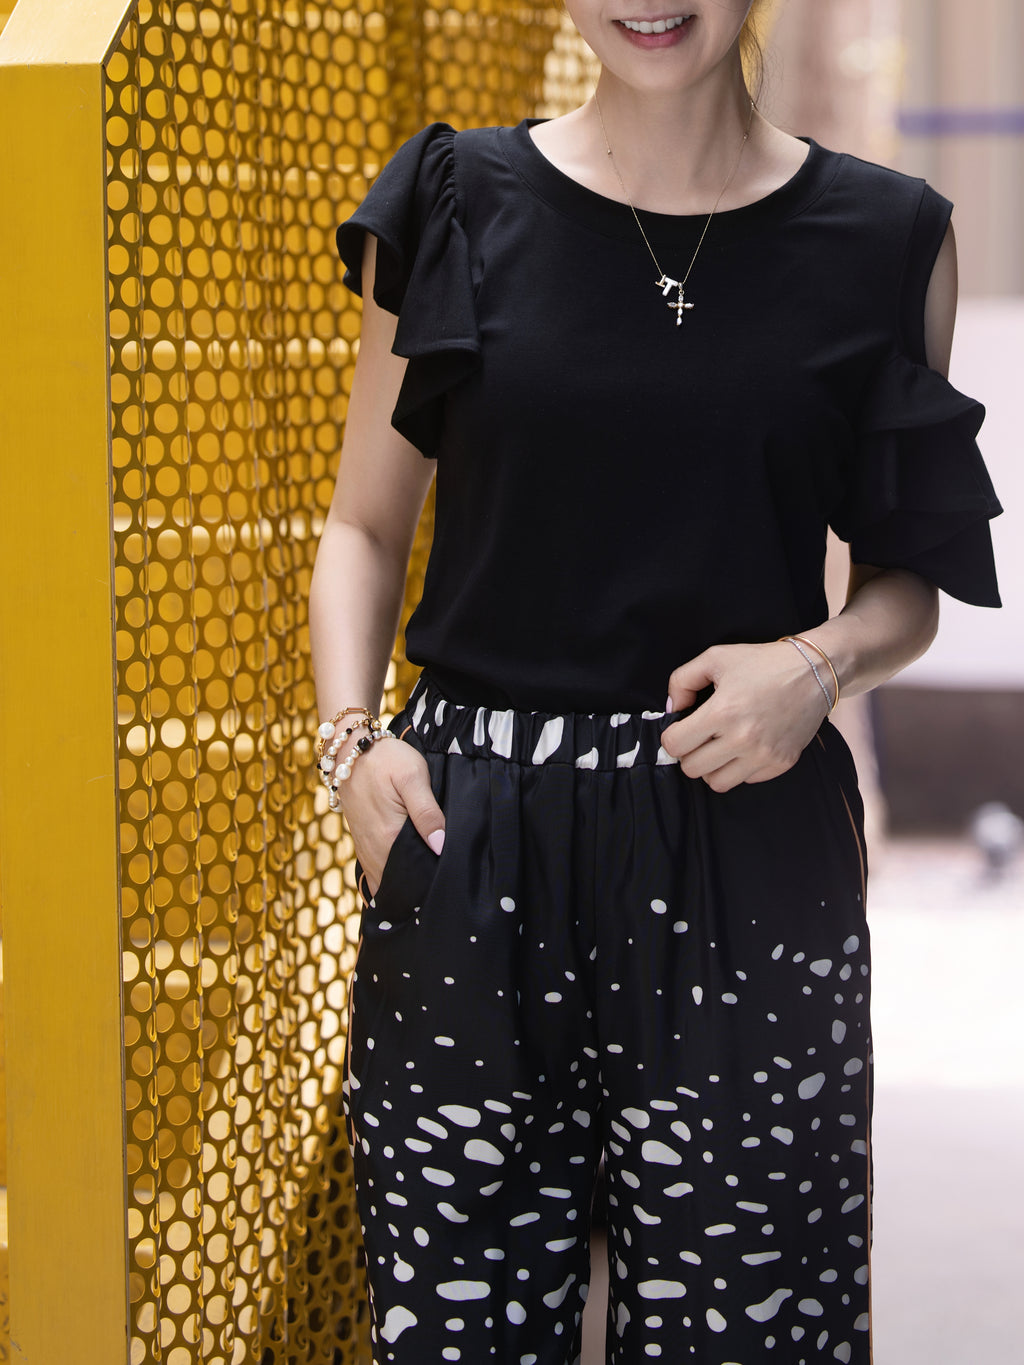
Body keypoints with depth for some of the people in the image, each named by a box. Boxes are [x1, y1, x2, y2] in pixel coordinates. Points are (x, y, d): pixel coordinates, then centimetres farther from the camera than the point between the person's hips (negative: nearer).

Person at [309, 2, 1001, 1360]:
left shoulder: (888, 240, 5)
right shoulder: (453, 204, 5)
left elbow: (906, 580, 13)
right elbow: (366, 524, 11)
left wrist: (825, 661, -9)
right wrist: (351, 738, -5)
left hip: (747, 853, 0)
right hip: (467, 854, 0)